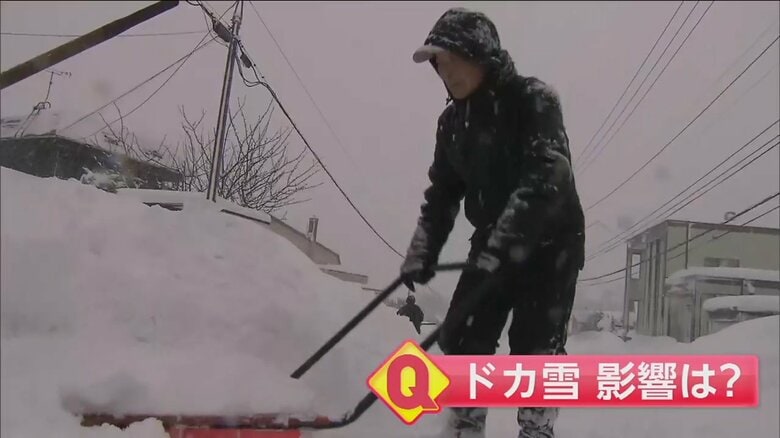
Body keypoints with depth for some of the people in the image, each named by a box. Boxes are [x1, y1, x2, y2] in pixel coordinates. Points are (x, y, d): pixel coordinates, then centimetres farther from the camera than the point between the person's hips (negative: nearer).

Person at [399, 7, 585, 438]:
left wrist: (501, 245, -36)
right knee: (461, 338, 0)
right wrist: (421, 255, -1)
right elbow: (443, 192, 10)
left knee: (534, 346, -10)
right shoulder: (453, 121, 4)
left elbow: (545, 179, -28)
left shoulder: (534, 99, -16)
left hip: (551, 241, -6)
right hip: (492, 245, 6)